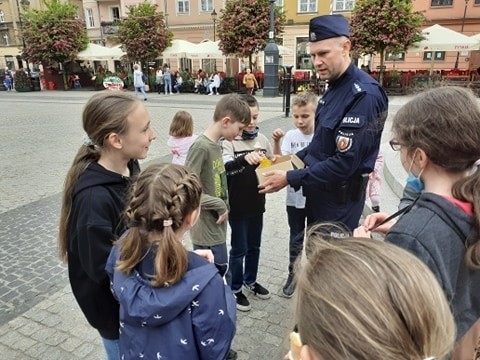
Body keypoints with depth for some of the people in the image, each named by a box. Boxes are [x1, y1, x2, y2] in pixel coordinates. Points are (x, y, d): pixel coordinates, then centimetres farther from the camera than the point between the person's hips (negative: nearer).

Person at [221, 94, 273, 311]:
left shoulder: (262, 139, 3)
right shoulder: (229, 141, -13)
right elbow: (226, 167, -31)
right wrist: (245, 158, -48)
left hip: (257, 202, 5)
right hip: (238, 204, -5)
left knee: (254, 246, 19)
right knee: (239, 249, 8)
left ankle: (250, 281, 41)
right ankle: (234, 289, 28)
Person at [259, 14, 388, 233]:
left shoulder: (364, 94, -23)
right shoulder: (335, 87, 7)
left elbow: (345, 163, -26)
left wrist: (290, 178, -21)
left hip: (340, 199, -9)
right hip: (319, 192, 9)